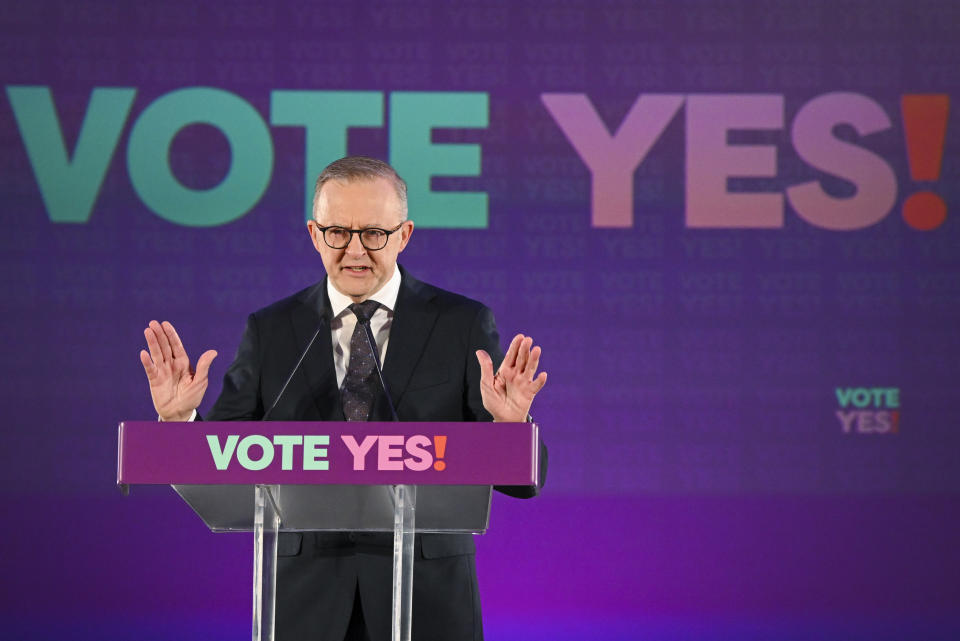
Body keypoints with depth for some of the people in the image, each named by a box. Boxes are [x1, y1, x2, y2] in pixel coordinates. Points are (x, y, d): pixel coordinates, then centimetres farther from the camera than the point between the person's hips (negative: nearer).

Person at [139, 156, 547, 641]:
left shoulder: (463, 324, 1)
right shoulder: (272, 331, 6)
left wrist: (508, 423, -25)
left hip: (427, 600, -1)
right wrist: (179, 418, -16)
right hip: (305, 599, 1)